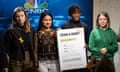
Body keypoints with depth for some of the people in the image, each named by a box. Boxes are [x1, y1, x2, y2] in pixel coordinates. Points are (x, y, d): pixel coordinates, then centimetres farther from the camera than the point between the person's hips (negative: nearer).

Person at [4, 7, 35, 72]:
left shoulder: (30, 31, 8)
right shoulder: (10, 32, -4)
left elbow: (33, 48, 12)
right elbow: (6, 50, -5)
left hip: (29, 62, 4)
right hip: (16, 63, -4)